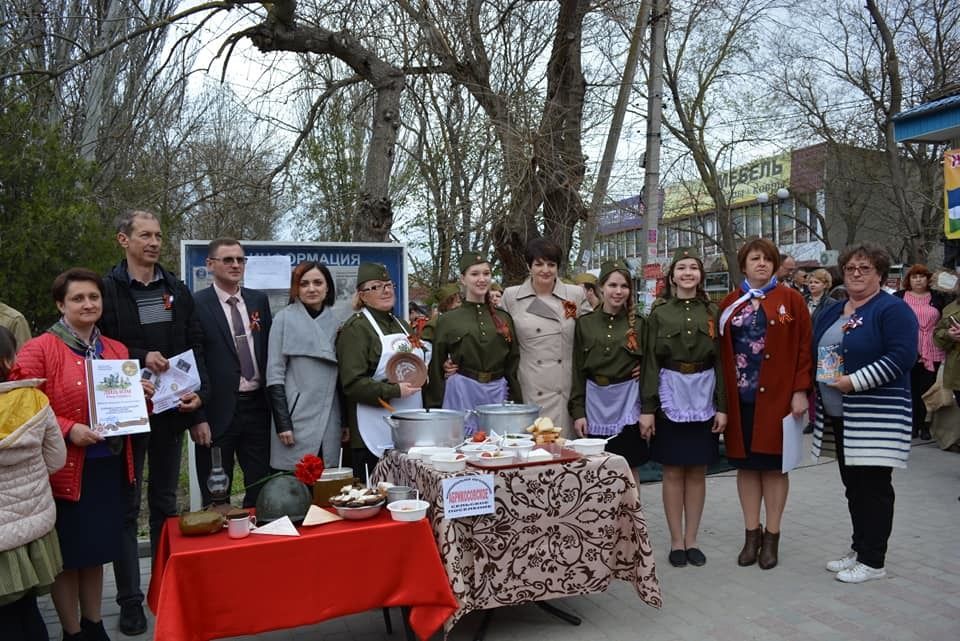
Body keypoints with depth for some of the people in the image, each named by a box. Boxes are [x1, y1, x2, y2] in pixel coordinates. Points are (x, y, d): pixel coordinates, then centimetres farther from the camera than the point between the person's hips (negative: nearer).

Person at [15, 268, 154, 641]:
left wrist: (142, 396, -3)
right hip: (65, 471, -5)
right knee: (67, 555, 9)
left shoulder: (117, 351, 9)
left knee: (97, 550, 17)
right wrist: (67, 429, -23)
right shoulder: (38, 350, -9)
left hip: (109, 468, 5)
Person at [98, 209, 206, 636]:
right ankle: (130, 599, 14)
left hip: (171, 409, 4)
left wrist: (198, 391, -7)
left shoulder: (176, 290, 9)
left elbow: (194, 346, 6)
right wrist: (140, 358, -19)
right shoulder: (107, 289, -4)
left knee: (165, 503, 14)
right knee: (127, 507, 5)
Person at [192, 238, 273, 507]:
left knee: (262, 489, 11)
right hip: (218, 411, -4)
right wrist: (197, 418, -11)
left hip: (257, 406, 4)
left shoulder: (259, 300, 9)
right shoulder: (196, 304, -6)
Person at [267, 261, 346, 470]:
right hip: (296, 420, -4)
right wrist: (282, 423, -11)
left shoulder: (335, 321, 10)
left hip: (330, 422, 4)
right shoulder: (285, 318, 0)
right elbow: (274, 374, -4)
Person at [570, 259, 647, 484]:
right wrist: (578, 411, -1)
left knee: (629, 468, 4)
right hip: (595, 401, 1)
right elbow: (578, 370, 3)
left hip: (627, 400, -1)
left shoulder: (638, 324, 0)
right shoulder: (584, 323, 2)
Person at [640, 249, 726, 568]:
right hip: (670, 394, -1)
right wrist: (647, 408, -8)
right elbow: (650, 362, -2)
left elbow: (720, 361, 5)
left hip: (703, 395, 2)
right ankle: (676, 541, 16)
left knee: (697, 470, 8)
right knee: (673, 470, 4)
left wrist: (722, 406, -2)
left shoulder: (712, 312, 5)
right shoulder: (659, 313, 1)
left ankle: (692, 540, 20)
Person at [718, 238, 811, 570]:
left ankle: (772, 536, 17)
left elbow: (803, 347, -3)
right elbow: (720, 350, 6)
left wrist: (800, 390, -10)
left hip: (776, 396, -2)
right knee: (746, 463, 8)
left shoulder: (790, 299, 1)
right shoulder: (729, 304, 8)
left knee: (773, 464, 4)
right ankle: (751, 533, 19)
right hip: (740, 397, 3)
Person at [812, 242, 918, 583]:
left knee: (873, 486, -1)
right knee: (853, 484, 14)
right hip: (837, 415, 7)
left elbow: (901, 356, -18)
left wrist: (854, 382, -22)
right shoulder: (831, 314, 16)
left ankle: (872, 561, 10)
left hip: (876, 415, -7)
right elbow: (815, 354, 20)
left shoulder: (893, 310, -7)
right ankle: (859, 549, 26)